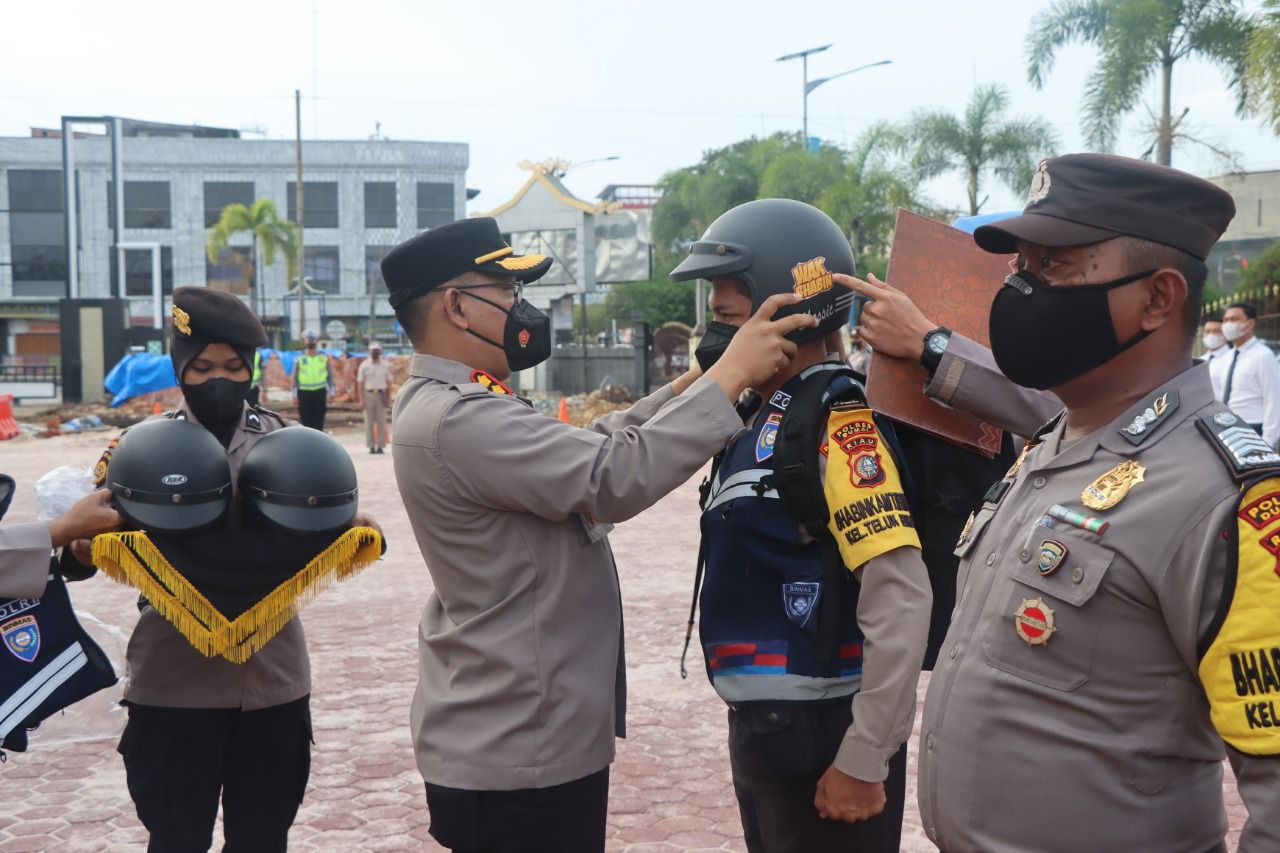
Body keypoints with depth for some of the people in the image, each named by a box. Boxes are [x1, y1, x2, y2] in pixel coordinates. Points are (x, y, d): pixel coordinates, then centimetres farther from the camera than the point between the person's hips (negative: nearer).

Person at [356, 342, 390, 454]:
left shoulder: (385, 365, 9)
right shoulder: (364, 365, 4)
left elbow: (389, 382, 9)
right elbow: (360, 383, 3)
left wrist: (388, 398, -1)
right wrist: (361, 399, -5)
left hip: (381, 395, 1)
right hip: (368, 394, -1)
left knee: (381, 422, -1)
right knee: (369, 422, 0)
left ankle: (380, 446, 2)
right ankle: (371, 446, 4)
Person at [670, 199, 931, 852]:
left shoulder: (836, 423, -19)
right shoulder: (766, 416, 9)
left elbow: (902, 598, -24)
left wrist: (864, 760, -22)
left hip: (820, 733, -9)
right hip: (764, 724, 9)